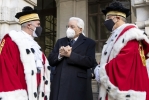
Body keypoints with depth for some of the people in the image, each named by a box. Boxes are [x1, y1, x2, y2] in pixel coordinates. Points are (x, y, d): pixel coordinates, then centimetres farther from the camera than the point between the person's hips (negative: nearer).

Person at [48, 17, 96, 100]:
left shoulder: (89, 43, 3)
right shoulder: (60, 41, 18)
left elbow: (90, 62, -11)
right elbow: (51, 61, 11)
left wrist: (70, 54, -15)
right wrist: (60, 55, -10)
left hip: (77, 85, -4)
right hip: (59, 84, 4)